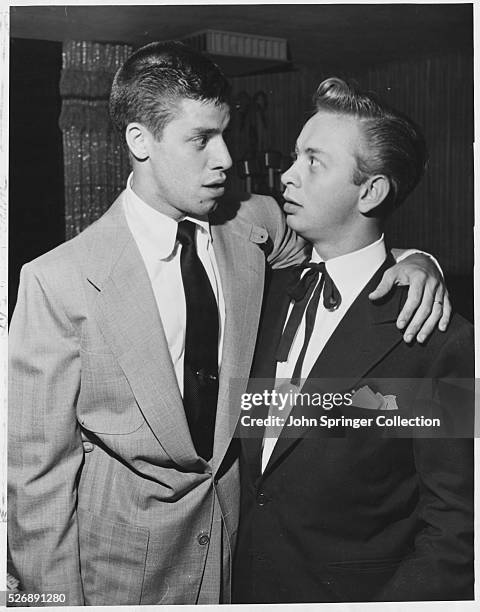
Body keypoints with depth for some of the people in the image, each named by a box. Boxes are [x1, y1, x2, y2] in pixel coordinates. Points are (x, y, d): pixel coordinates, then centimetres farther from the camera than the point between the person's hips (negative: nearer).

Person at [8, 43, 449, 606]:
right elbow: (38, 471, -13)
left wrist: (412, 261, -8)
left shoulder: (256, 226, -7)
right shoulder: (58, 281, -19)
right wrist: (60, 598, -11)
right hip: (125, 566, -4)